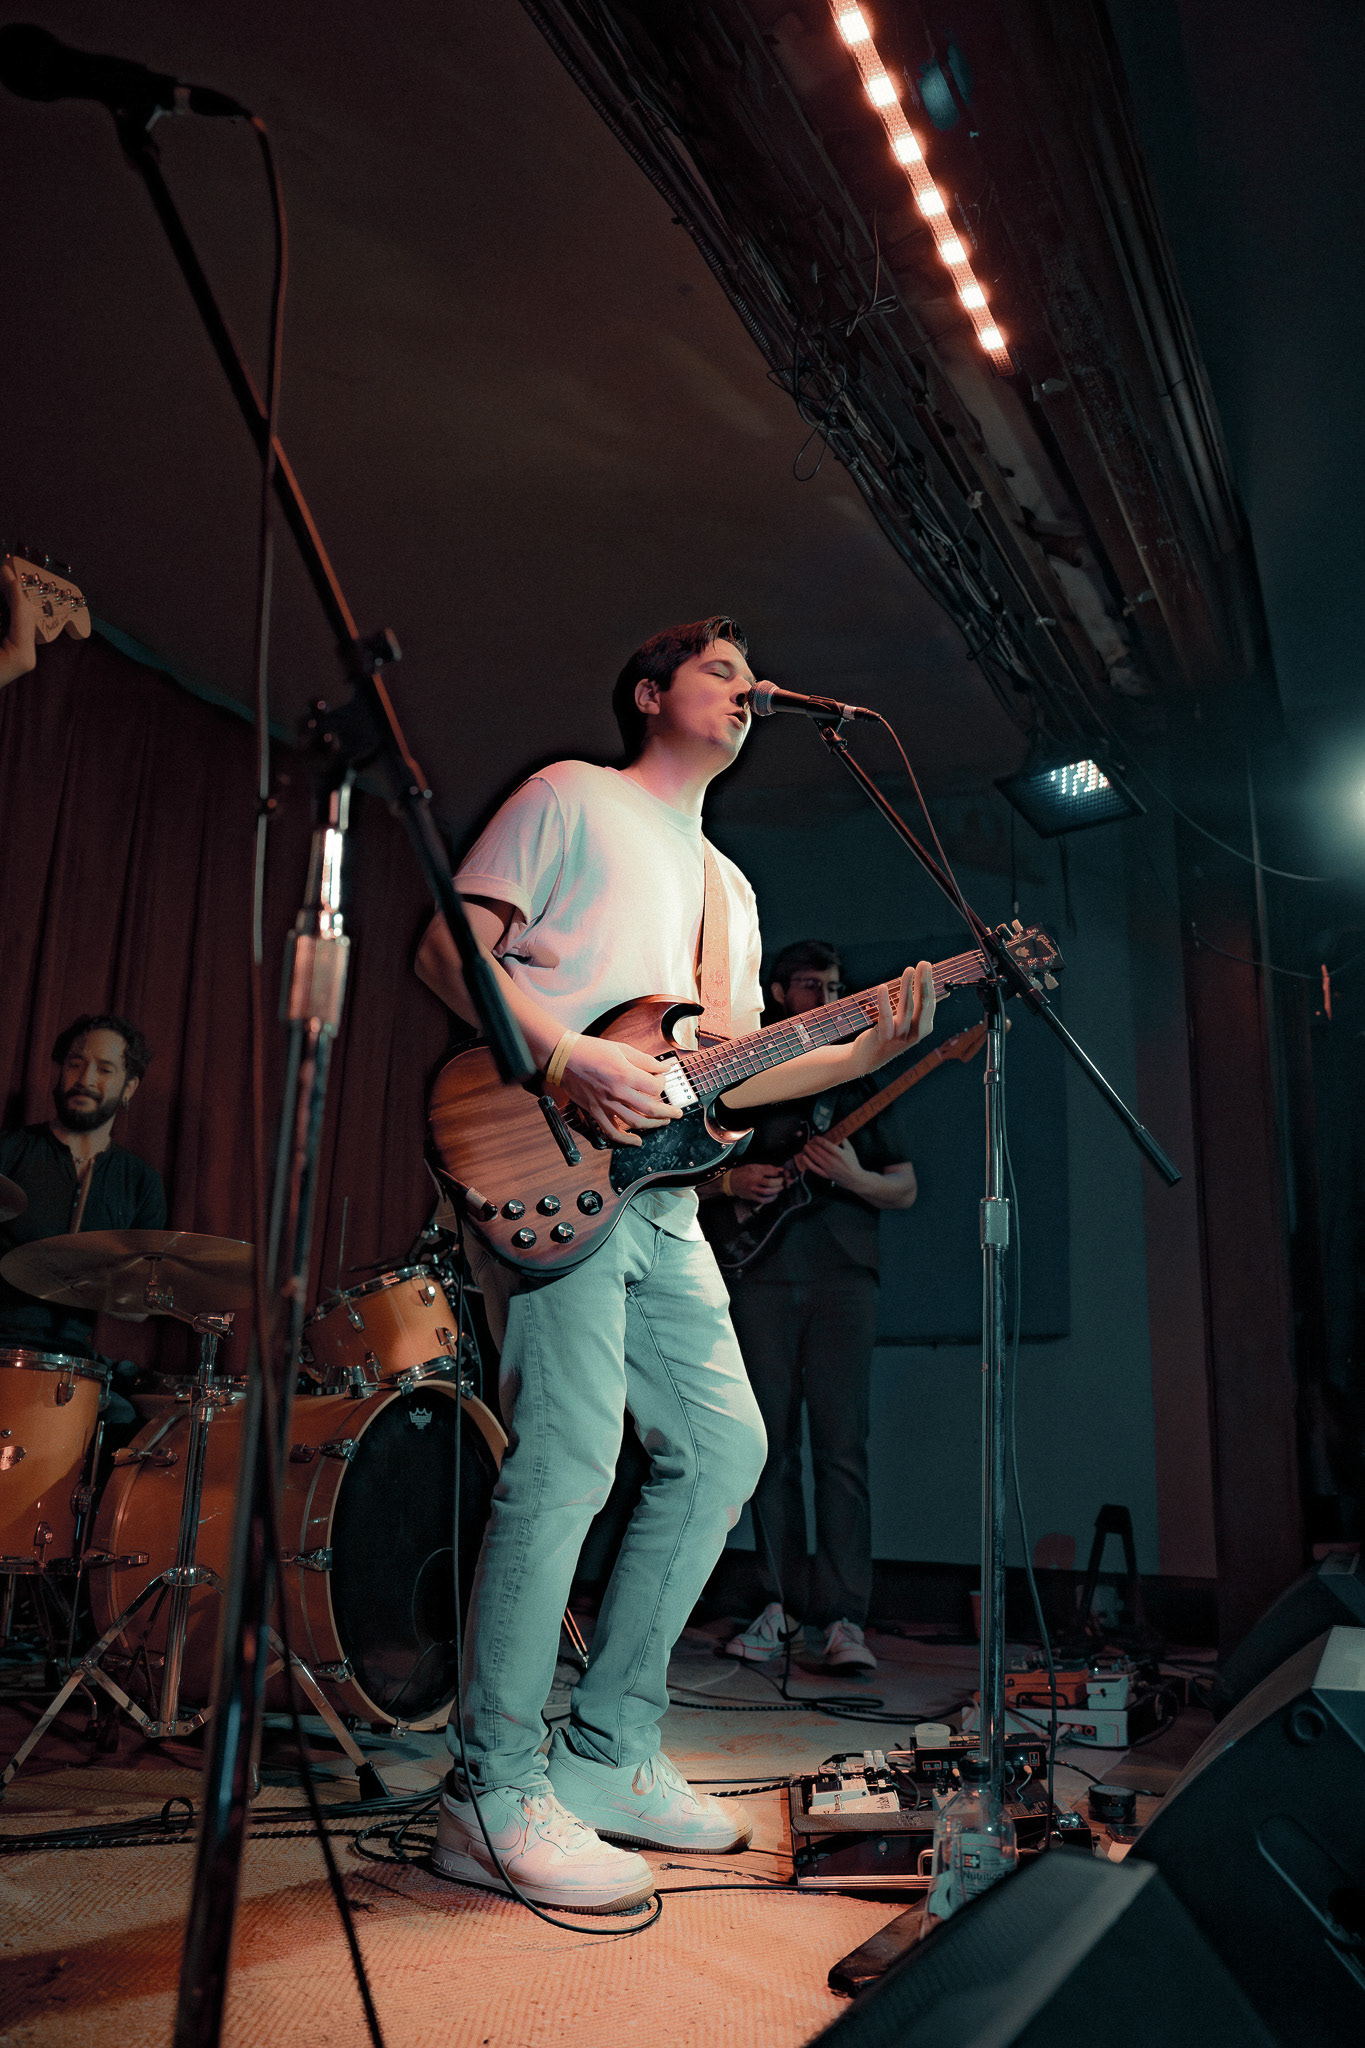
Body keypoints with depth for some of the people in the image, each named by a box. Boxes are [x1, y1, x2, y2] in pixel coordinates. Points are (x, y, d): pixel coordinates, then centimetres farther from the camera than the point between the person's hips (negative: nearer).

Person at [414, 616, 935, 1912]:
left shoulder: (729, 887, 27)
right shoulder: (572, 797, 5)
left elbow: (729, 1073, 19)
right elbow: (447, 946, -6)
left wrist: (867, 1052, 5)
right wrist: (571, 1060, -20)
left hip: (659, 1197, 9)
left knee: (723, 1447, 6)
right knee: (569, 1457, -15)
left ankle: (605, 1754, 18)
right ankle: (493, 1796, 0)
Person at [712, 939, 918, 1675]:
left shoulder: (860, 1079, 15)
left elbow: (905, 1189, 11)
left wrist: (853, 1177, -10)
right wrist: (730, 1182, -7)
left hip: (843, 1275, -1)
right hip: (760, 1274, 1)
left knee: (841, 1444, -7)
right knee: (771, 1444, 3)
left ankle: (844, 1617, -3)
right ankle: (784, 1603, 13)